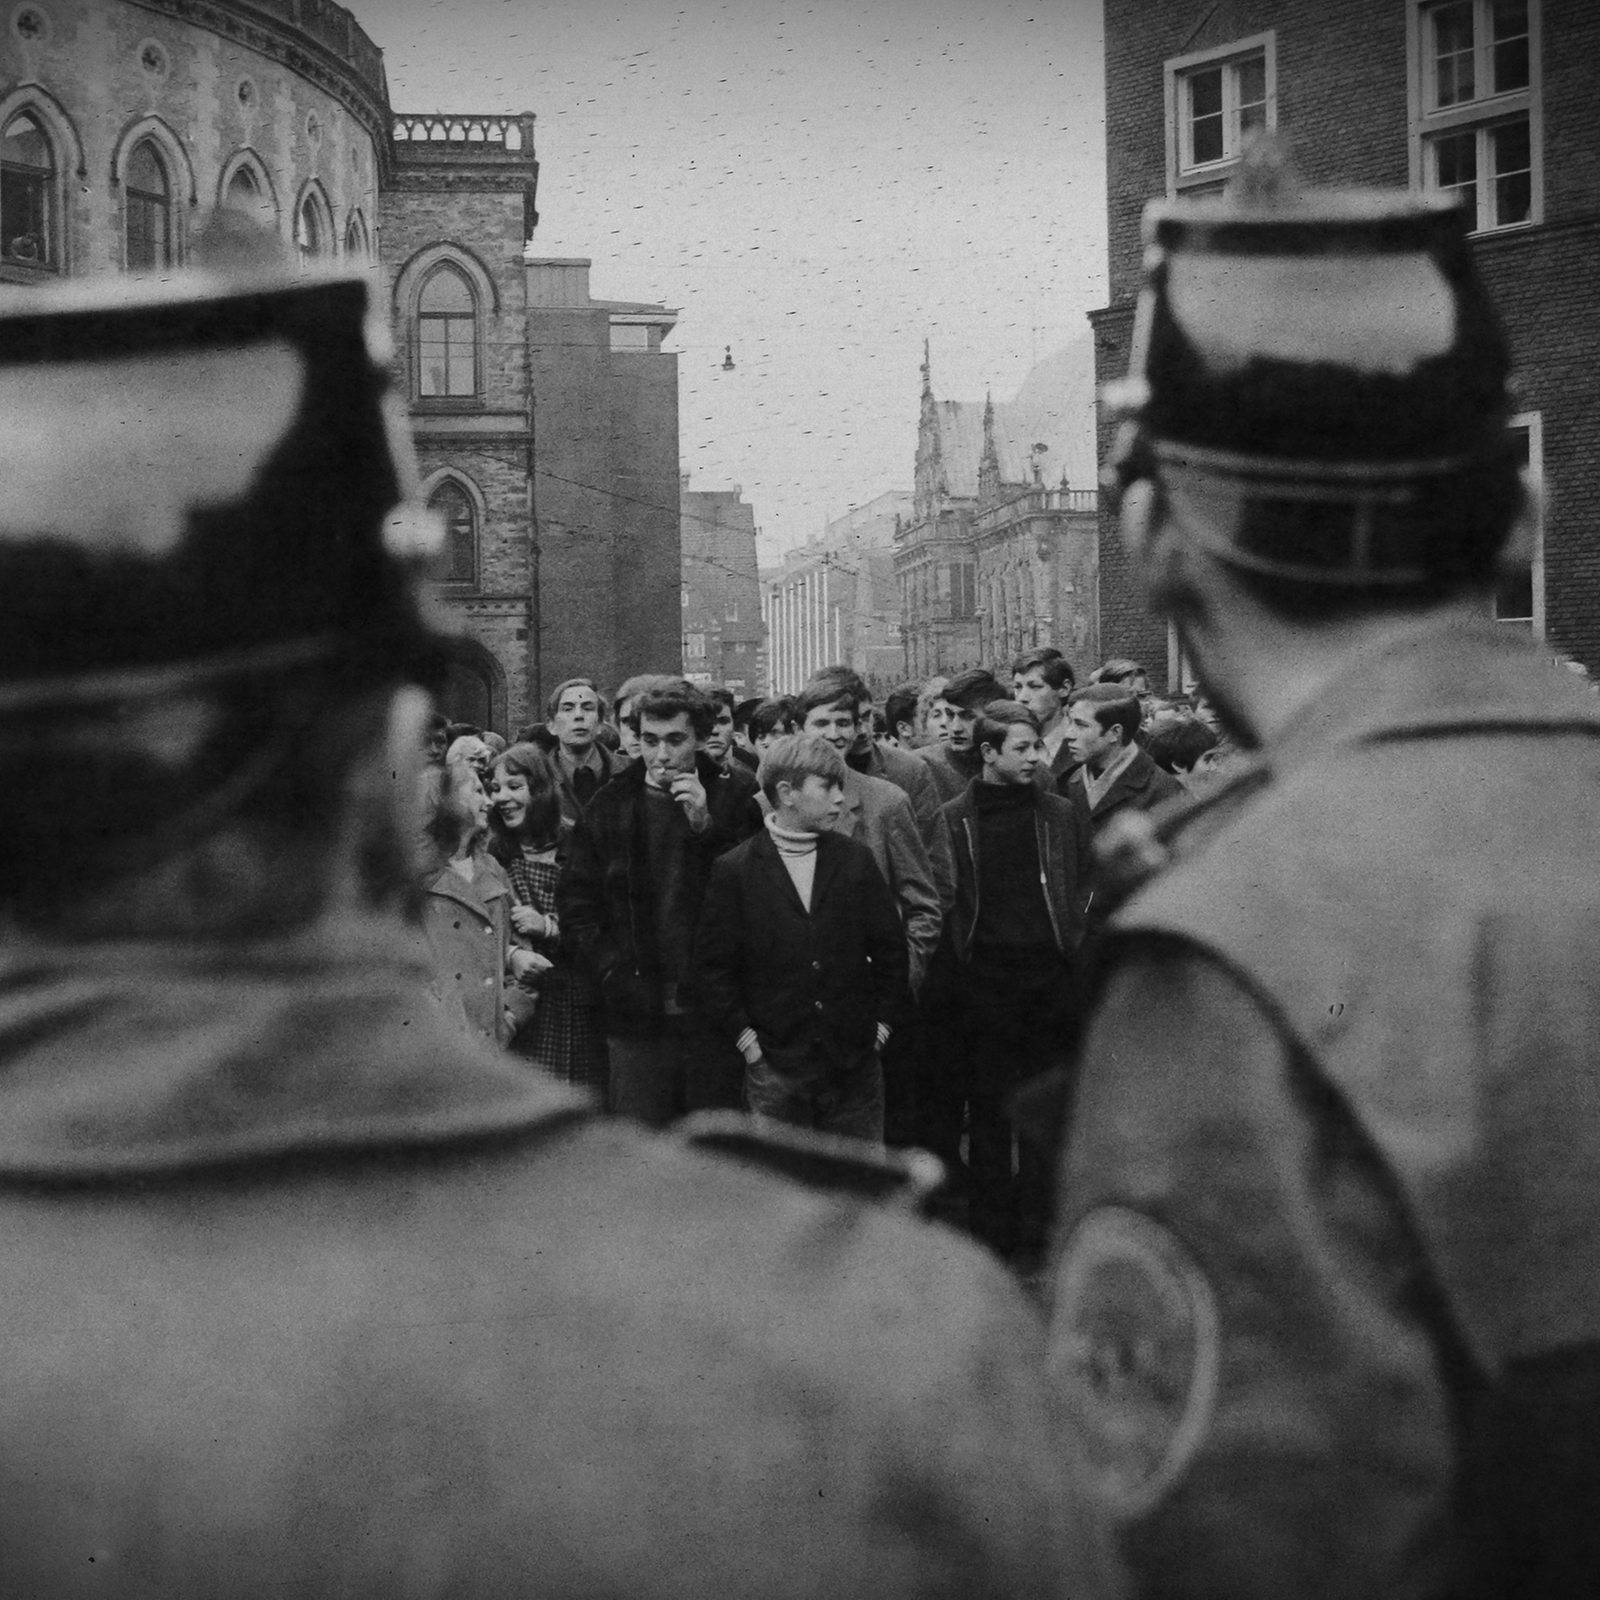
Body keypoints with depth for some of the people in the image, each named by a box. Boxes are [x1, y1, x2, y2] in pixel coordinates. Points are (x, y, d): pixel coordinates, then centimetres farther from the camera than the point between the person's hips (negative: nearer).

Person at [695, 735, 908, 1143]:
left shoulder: (856, 860, 5)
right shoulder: (734, 871, -3)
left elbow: (890, 948, 11)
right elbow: (712, 966, -1)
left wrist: (880, 1027, 6)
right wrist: (747, 1040, -4)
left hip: (855, 1067, 2)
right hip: (775, 1070, -2)